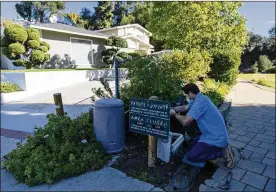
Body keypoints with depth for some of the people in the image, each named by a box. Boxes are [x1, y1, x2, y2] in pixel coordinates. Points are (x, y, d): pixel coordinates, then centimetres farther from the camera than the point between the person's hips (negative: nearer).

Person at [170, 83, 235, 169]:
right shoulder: (200, 98, 7)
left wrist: (174, 114, -10)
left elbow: (185, 121, -28)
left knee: (191, 156, -7)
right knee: (192, 146, 22)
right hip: (215, 135, 10)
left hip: (215, 139, -10)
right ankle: (222, 148, 14)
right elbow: (185, 107, 19)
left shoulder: (200, 102, -25)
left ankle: (222, 152, -2)